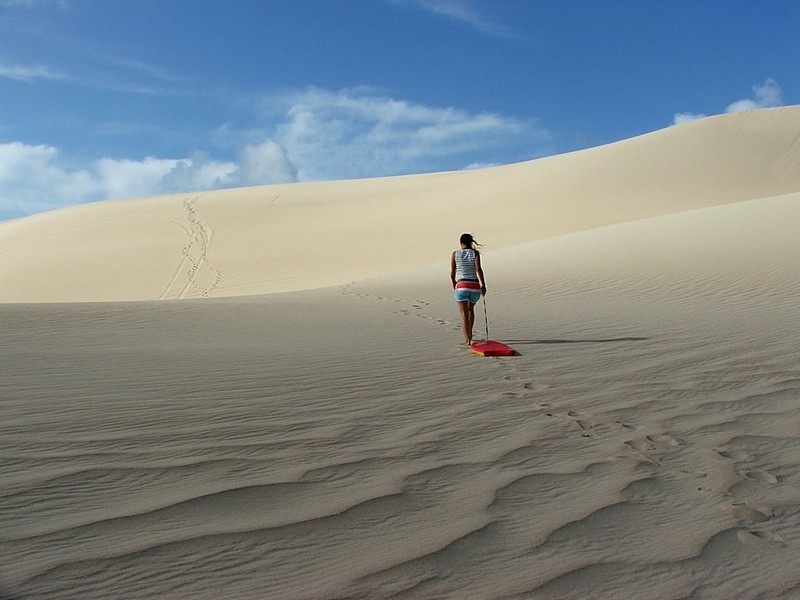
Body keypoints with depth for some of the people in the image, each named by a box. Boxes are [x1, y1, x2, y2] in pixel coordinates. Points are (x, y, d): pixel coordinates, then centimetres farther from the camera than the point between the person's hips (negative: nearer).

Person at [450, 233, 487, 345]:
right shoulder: (475, 253, 3)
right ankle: (469, 334, 31)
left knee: (464, 314, 0)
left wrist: (454, 283, 23)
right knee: (470, 309, 26)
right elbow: (478, 269, -10)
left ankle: (467, 339, -12)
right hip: (475, 286, 2)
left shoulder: (455, 254, 5)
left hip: (462, 286, -2)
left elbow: (452, 272, 5)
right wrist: (483, 285, -8)